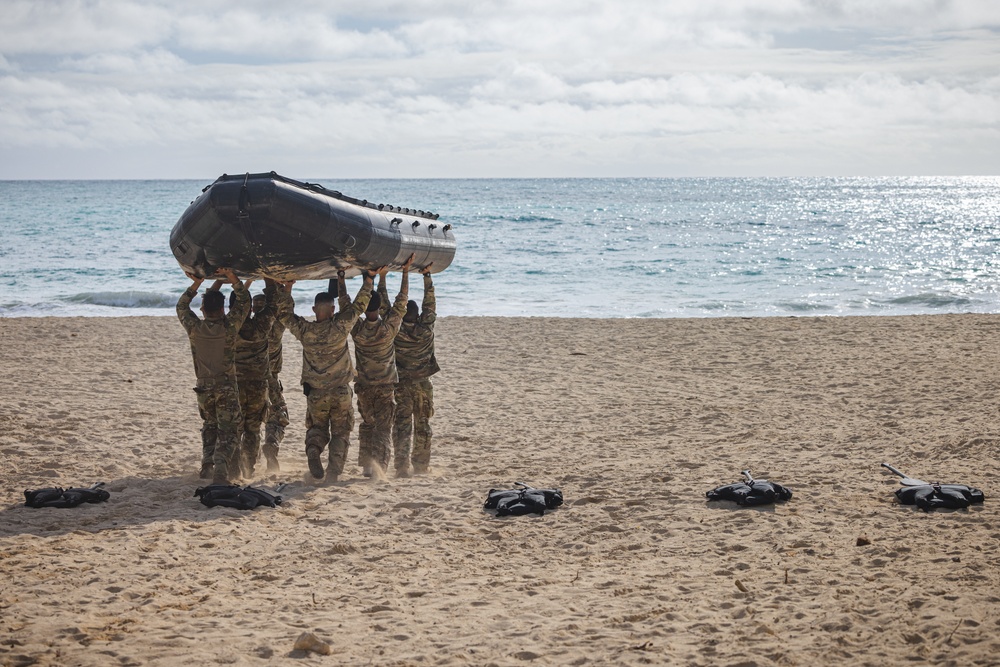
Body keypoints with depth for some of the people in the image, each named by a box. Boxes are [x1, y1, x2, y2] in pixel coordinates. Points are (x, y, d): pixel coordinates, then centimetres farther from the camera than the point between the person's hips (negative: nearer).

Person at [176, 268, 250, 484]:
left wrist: (196, 284, 12)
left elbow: (181, 306, 12)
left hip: (203, 387, 3)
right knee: (227, 431, -2)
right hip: (227, 387, -3)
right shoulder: (229, 326, -13)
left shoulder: (194, 328, -8)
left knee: (209, 426, 23)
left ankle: (208, 464, 21)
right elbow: (244, 300, 0)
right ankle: (220, 469, -17)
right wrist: (233, 279, -2)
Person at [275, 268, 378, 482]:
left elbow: (284, 314, 4)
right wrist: (369, 280, 3)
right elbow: (358, 306, -5)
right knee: (340, 433, 10)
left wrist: (287, 286, 9)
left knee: (316, 427, 21)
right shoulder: (340, 327, -14)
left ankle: (313, 450, -9)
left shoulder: (304, 330, -10)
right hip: (342, 392, -1)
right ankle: (334, 470, -3)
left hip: (315, 393, 1)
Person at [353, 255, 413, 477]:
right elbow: (401, 302, -11)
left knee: (367, 424, 14)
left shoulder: (357, 329, -14)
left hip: (363, 386, 2)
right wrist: (406, 271, -6)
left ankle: (367, 466, 11)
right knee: (383, 427, 4)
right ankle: (379, 464, -8)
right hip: (386, 387, -2)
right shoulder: (388, 328, -18)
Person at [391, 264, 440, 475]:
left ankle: (402, 465, -4)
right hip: (423, 383, 1)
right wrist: (427, 275, 5)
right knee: (422, 425, 10)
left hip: (401, 384, -1)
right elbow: (430, 301, -1)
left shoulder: (396, 330, -13)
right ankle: (421, 465, 13)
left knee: (402, 424, 2)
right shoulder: (426, 328, -10)